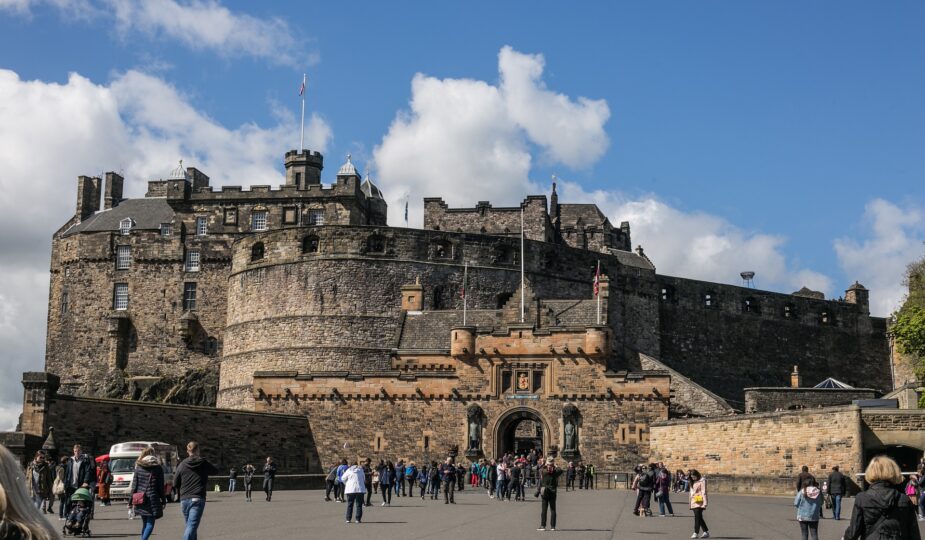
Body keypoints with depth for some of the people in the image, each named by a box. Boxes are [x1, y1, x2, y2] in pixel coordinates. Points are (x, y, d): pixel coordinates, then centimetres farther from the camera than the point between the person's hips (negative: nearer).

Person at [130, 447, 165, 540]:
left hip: (140, 500, 3)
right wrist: (163, 501, 8)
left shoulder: (138, 467, 4)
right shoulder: (158, 468, -1)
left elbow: (134, 485, 3)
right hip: (152, 499, -3)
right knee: (150, 523, -2)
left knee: (144, 523, 16)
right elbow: (161, 486, 0)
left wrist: (131, 501, 7)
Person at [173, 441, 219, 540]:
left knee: (190, 525, 18)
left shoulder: (182, 464, 3)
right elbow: (216, 471, 19)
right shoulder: (204, 463, 1)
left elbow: (175, 484, 6)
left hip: (184, 499, 3)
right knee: (192, 526, -11)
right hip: (198, 499, -3)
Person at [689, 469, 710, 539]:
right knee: (699, 517, 10)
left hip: (700, 502, -8)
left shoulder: (702, 481, -6)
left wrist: (705, 502, -16)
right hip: (694, 502, 8)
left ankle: (696, 533, -12)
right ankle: (706, 532, 17)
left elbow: (704, 492, -11)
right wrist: (690, 502, 16)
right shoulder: (693, 482, 17)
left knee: (697, 516, -12)